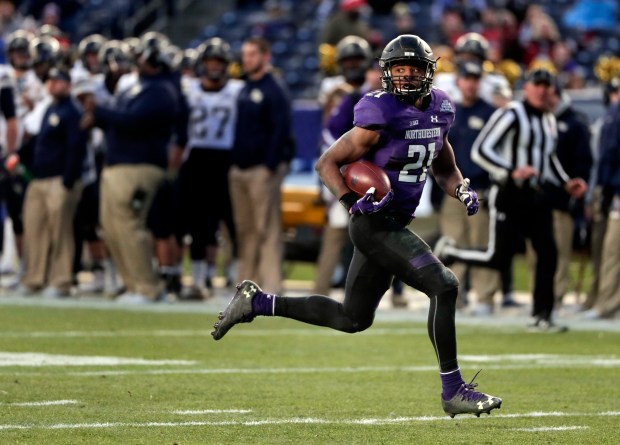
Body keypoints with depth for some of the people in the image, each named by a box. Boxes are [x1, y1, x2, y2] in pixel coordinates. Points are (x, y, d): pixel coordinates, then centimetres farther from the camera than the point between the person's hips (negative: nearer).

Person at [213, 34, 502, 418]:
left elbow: (444, 169, 22)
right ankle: (454, 391, -10)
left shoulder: (439, 111, 7)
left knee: (352, 319, 17)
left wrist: (462, 190, 1)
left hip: (396, 225, 9)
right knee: (444, 287, -18)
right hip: (376, 225, -9)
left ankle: (256, 302, 27)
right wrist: (354, 202, -26)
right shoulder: (380, 117, -17)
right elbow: (327, 163, -12)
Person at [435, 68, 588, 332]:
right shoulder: (510, 115, -11)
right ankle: (448, 252, 18)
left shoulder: (549, 120, 15)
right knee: (498, 258, -7)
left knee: (548, 254, -3)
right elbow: (480, 151, -17)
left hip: (536, 196, 7)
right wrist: (512, 172, -27)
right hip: (509, 195, -7)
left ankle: (541, 318, 2)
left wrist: (566, 184, 16)